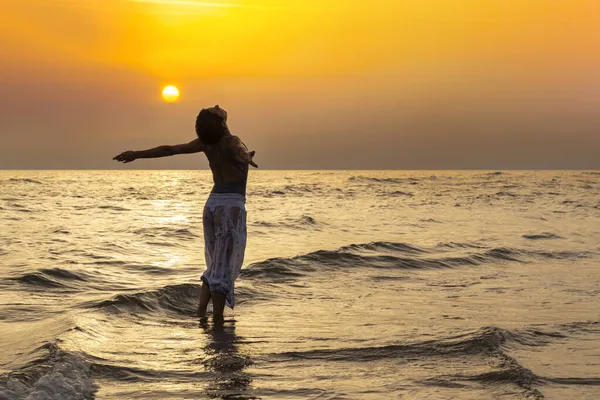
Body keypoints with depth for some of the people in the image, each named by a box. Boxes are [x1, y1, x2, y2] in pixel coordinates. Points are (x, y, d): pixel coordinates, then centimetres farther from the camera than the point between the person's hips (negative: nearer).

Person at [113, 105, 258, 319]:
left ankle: (200, 313, 12)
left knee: (215, 264, 18)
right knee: (224, 268, -4)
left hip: (212, 204, 6)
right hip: (232, 206, -6)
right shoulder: (231, 142, -14)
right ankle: (217, 321, -4)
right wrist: (247, 158, -63)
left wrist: (137, 154, 22)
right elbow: (241, 150, -40)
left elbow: (169, 149, 10)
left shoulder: (206, 142, 3)